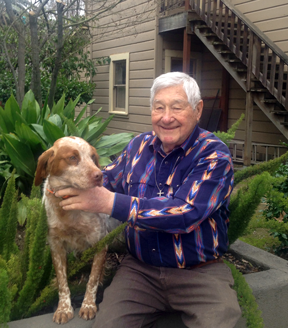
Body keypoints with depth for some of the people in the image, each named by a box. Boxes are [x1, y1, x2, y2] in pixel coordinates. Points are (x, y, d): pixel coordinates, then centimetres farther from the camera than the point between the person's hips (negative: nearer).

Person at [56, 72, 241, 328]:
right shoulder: (139, 146, 7)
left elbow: (185, 214, -22)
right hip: (140, 267, 3)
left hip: (199, 273, -2)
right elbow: (108, 179, 21)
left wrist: (110, 202, -24)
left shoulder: (214, 154, -9)